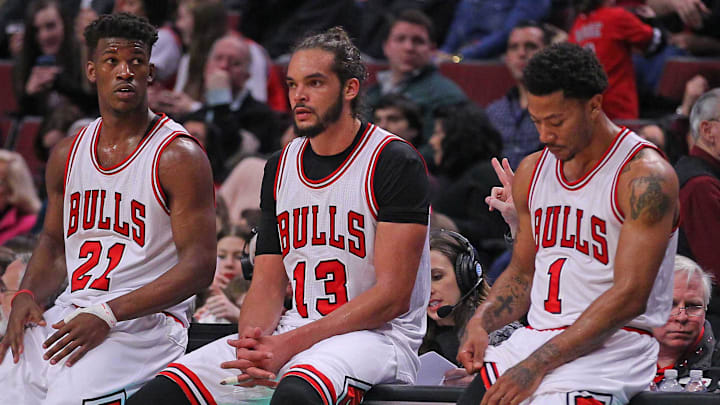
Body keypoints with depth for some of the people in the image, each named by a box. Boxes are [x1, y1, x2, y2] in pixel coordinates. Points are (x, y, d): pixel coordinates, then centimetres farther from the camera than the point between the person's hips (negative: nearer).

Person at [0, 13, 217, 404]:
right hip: (70, 314, 6)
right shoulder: (67, 154, 13)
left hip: (146, 322, -6)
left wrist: (107, 315, -19)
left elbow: (199, 266, -12)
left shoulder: (179, 155, -7)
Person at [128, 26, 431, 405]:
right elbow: (267, 285, 12)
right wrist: (252, 342, -12)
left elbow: (393, 296, -13)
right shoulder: (281, 167, 13)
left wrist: (292, 344, -19)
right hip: (291, 333, 6)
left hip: (377, 335, -6)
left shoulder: (395, 163, -8)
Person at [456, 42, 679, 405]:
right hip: (535, 335, 6)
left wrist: (537, 365, -20)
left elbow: (630, 297, -17)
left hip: (611, 345, -6)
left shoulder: (646, 176, -11)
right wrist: (480, 324, 1)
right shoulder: (532, 171, 13)